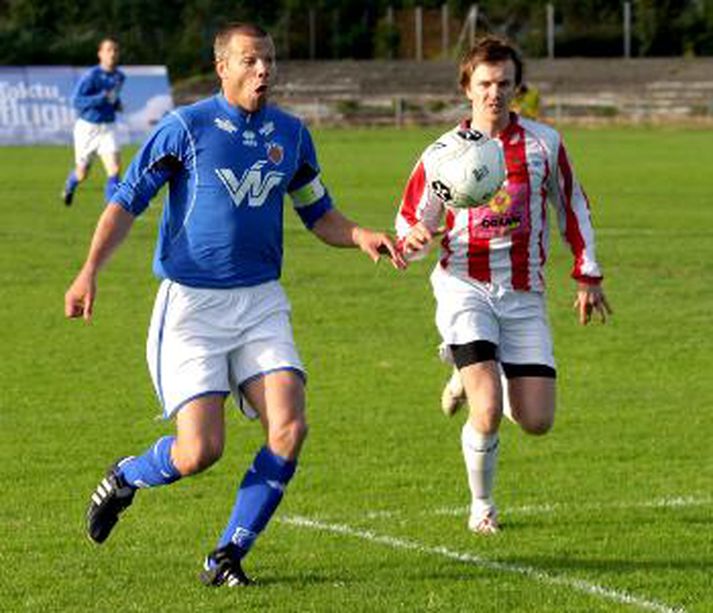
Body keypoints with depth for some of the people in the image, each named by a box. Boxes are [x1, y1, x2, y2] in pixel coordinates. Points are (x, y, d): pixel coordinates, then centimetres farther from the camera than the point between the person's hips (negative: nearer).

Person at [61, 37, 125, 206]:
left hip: (107, 128, 3)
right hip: (87, 127, -3)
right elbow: (77, 100, -21)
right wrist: (101, 98, -29)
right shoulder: (90, 76, -16)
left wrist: (117, 103, 3)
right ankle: (70, 186, 47)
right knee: (82, 173, 13)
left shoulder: (119, 77, 3)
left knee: (114, 168, -18)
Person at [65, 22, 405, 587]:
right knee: (200, 450, -13)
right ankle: (125, 479, 22)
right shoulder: (186, 128, -7)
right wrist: (91, 271, -18)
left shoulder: (290, 134, 8)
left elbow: (318, 214, 20)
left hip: (261, 302, 4)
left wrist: (362, 237, -1)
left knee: (289, 429, -14)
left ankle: (228, 555, 2)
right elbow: (127, 201, -5)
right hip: (191, 306, -4)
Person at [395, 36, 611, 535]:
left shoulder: (544, 143, 3)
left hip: (524, 295, 2)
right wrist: (415, 238, -15)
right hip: (465, 286, -2)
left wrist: (588, 275, 15)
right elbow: (409, 223, 9)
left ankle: (473, 377, 29)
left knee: (537, 422, -4)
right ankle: (481, 506, 8)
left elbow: (573, 208, 17)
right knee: (488, 413, -19)